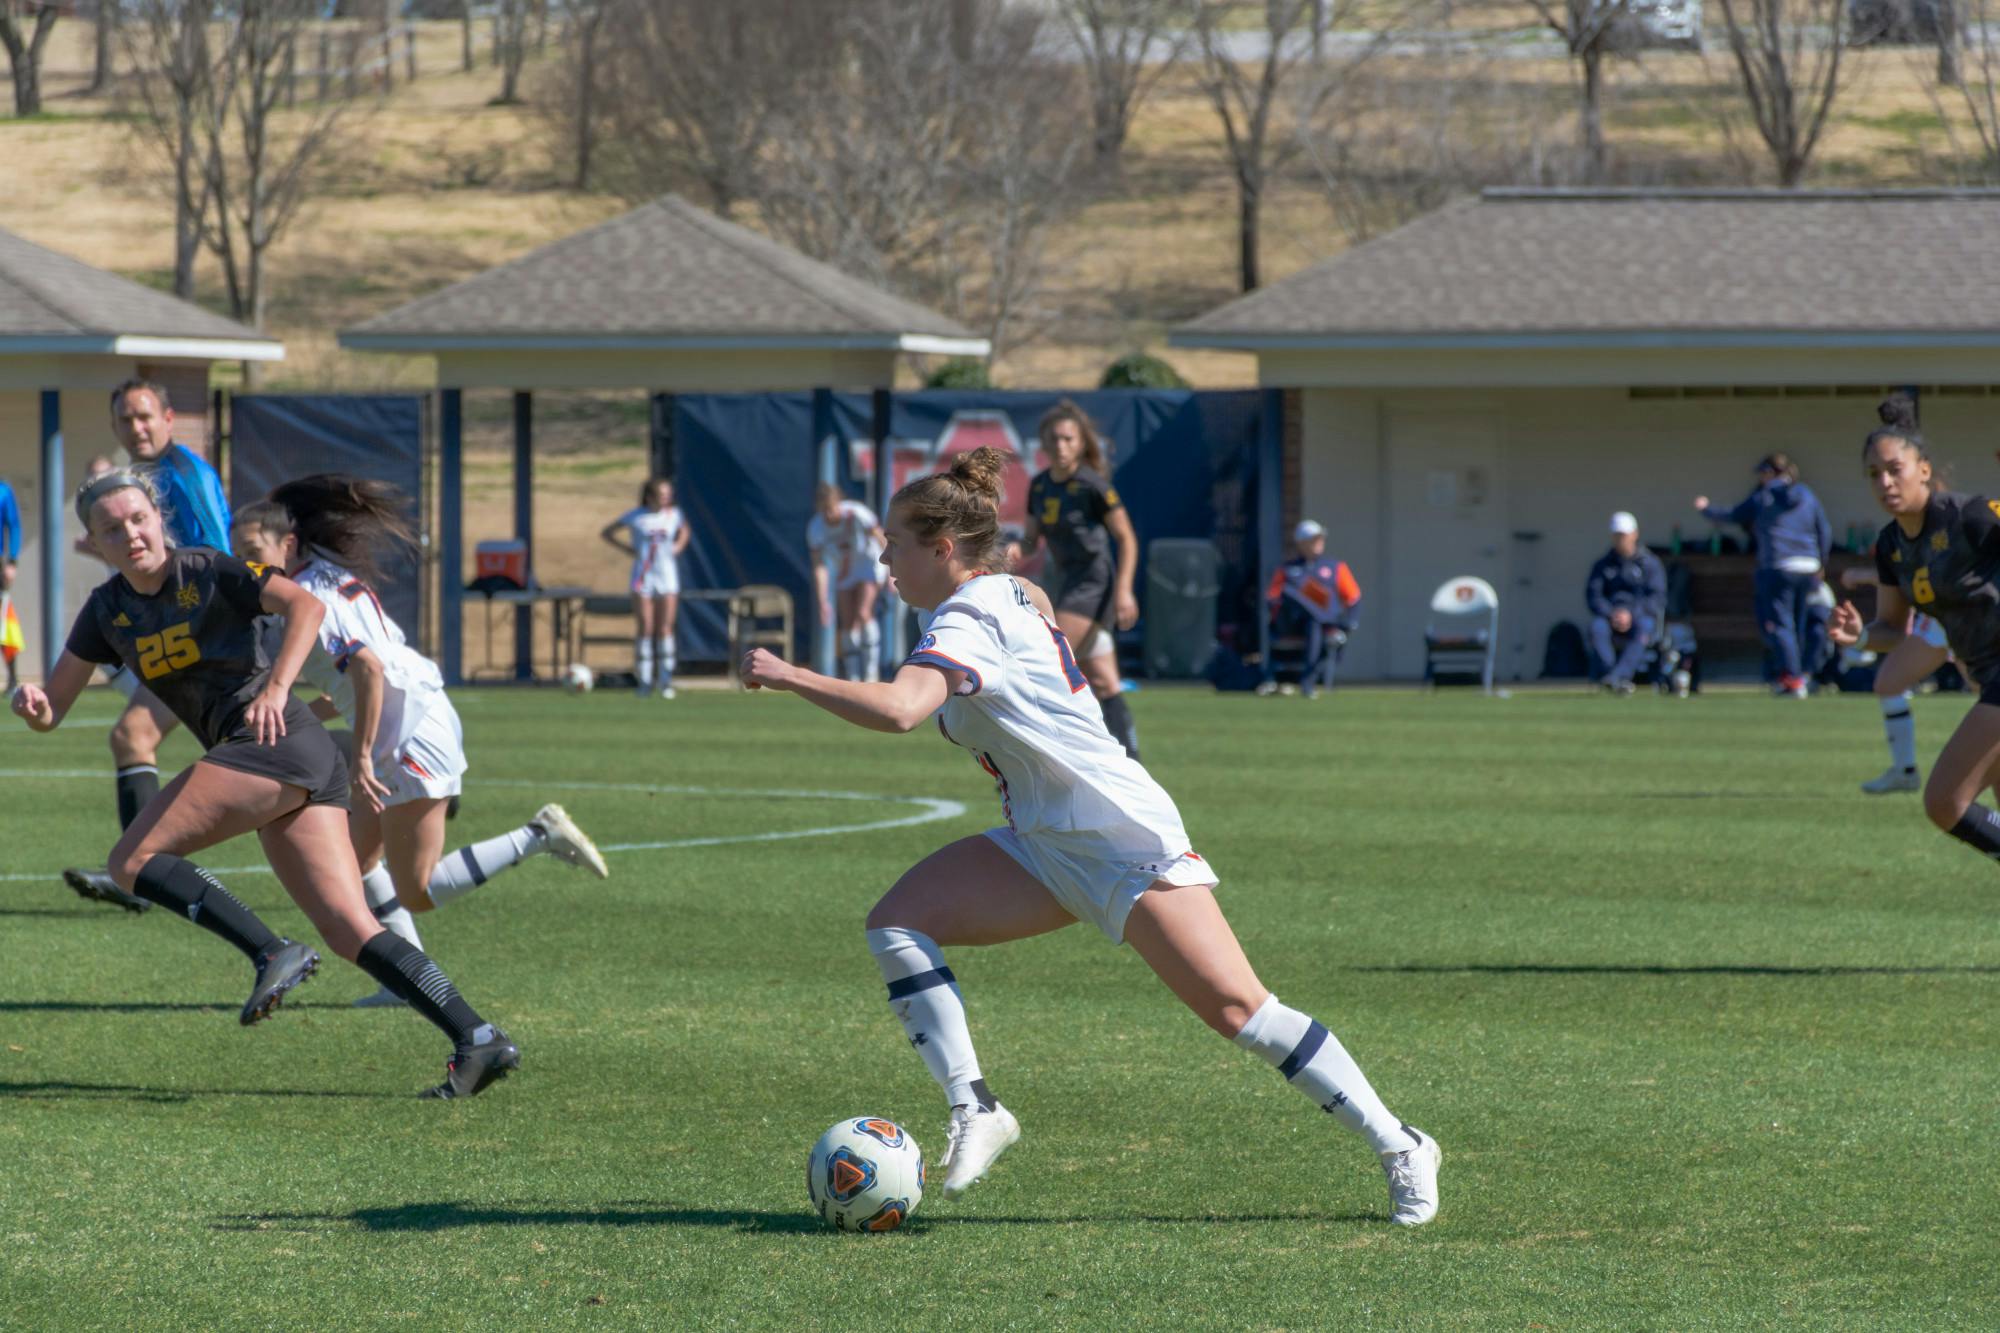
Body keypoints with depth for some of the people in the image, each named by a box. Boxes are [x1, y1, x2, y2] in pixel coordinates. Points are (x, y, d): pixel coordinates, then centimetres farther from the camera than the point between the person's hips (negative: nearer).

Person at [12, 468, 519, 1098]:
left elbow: (305, 605, -13)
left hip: (281, 741, -8)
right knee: (352, 933, -2)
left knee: (133, 860, -11)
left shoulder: (208, 573, -2)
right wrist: (32, 705, -7)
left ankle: (274, 953, -17)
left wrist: (275, 690, -25)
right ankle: (477, 1039, -8)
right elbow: (54, 709, 17)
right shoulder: (108, 611, 16)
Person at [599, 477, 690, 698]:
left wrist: (678, 547, 8)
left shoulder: (674, 514, 6)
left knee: (665, 629, -3)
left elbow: (685, 532, 27)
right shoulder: (635, 517, -2)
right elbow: (607, 532, 9)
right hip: (643, 578, -2)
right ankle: (644, 681, 2)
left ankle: (666, 682, -1)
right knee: (646, 629, -4)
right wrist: (627, 549, -2)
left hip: (668, 578, 2)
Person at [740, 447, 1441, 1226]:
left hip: (1126, 841, -10)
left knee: (1234, 1008, -13)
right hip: (1045, 848, 10)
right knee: (897, 923, -8)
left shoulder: (968, 622, -20)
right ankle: (973, 1110, -10)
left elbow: (898, 709, -37)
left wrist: (787, 676, -29)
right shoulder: (1008, 595, 9)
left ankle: (1398, 1148, -3)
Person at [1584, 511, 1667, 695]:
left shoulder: (1650, 563, 7)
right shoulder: (1603, 564, 14)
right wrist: (1611, 615, -18)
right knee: (1597, 627, -34)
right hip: (1610, 615, 2)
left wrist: (1631, 614, -22)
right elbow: (1592, 595, 2)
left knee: (1643, 628, -38)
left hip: (1642, 615, -2)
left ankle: (1617, 676, -53)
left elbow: (1656, 598, -5)